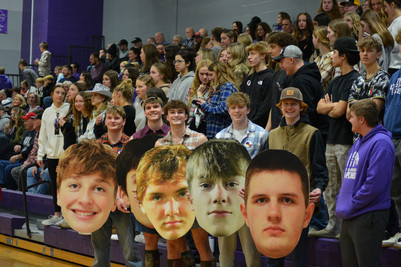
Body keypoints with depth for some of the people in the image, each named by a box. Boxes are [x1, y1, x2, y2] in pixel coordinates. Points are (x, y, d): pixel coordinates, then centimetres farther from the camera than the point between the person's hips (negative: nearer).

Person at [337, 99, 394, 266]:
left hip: (368, 218, -9)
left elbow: (374, 185, -22)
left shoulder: (380, 143, -14)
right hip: (348, 218, 10)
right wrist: (341, 202, 9)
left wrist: (350, 206, -15)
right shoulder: (358, 143, 16)